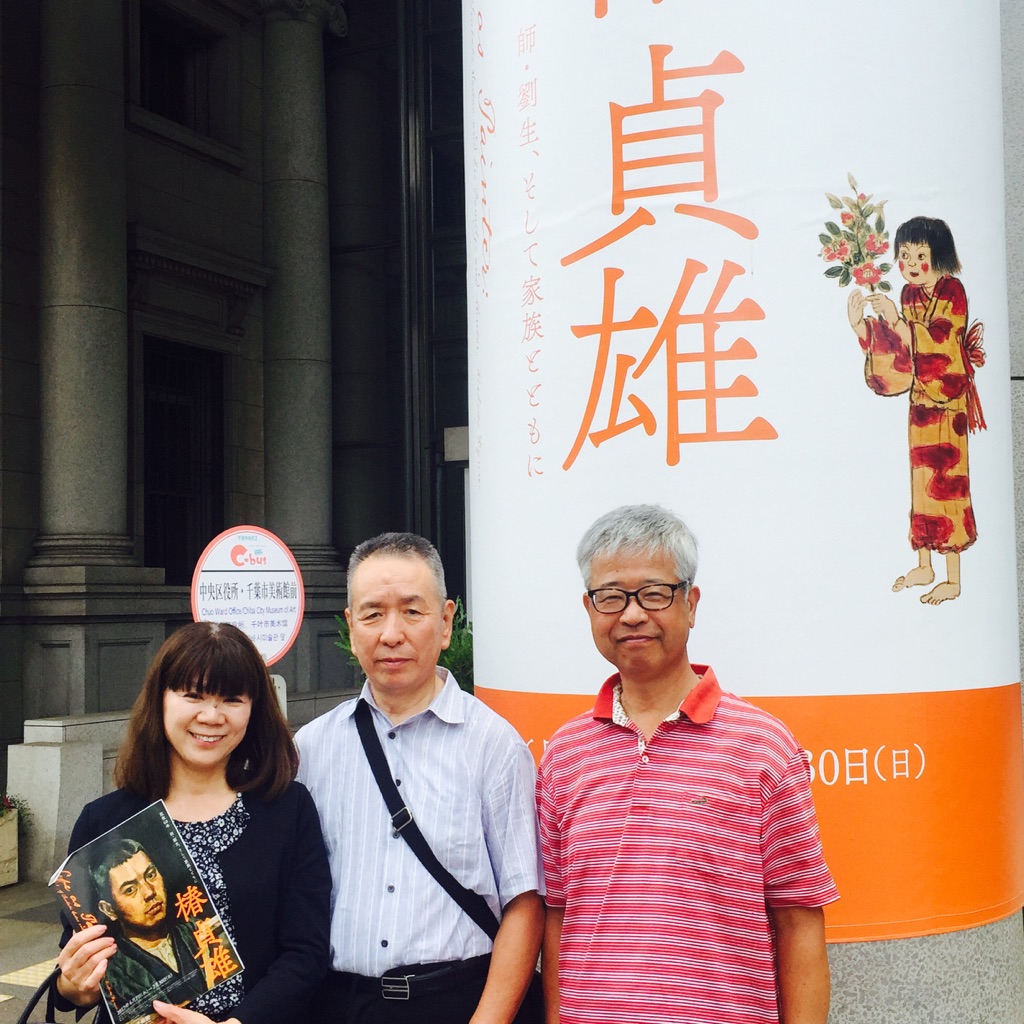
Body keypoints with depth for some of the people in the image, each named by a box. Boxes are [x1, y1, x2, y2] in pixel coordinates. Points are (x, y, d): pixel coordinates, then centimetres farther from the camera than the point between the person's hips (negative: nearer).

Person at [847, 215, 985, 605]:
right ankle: (924, 566, 23)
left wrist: (896, 319, -32)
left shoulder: (952, 291, -13)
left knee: (946, 480, -4)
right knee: (920, 478, 12)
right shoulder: (910, 294, 8)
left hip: (948, 400, -7)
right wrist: (860, 324, -5)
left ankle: (953, 580, 3)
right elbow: (901, 348, 6)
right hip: (920, 397, 7)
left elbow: (936, 342, -24)